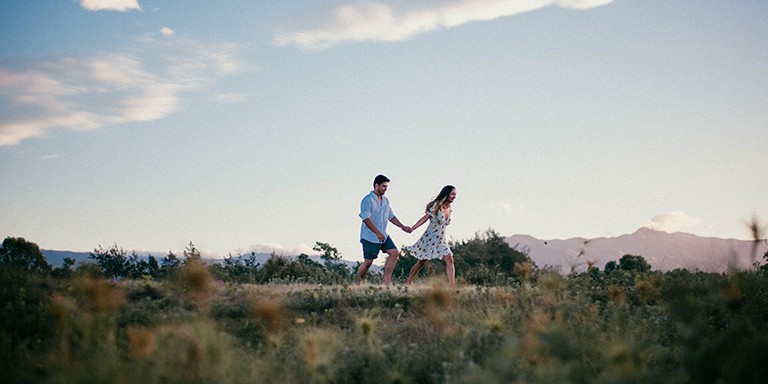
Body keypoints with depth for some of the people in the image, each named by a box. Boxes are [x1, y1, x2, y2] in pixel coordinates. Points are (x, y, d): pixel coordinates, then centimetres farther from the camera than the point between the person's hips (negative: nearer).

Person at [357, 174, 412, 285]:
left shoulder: (385, 200, 12)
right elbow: (366, 218, -22)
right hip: (370, 237, -8)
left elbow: (391, 216, 19)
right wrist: (378, 233, -29)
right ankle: (358, 283, 14)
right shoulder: (367, 200, -14)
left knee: (394, 253, -2)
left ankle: (387, 280, 3)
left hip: (383, 236, 8)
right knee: (368, 262, -3)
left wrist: (403, 227, 7)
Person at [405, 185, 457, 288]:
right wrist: (412, 229, -24)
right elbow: (425, 218, -17)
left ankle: (452, 286, -17)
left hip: (441, 240, 5)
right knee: (421, 262, 5)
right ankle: (408, 283, 21)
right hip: (430, 238, -5)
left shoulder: (449, 209, 5)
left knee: (449, 259, -13)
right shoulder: (436, 206, -14)